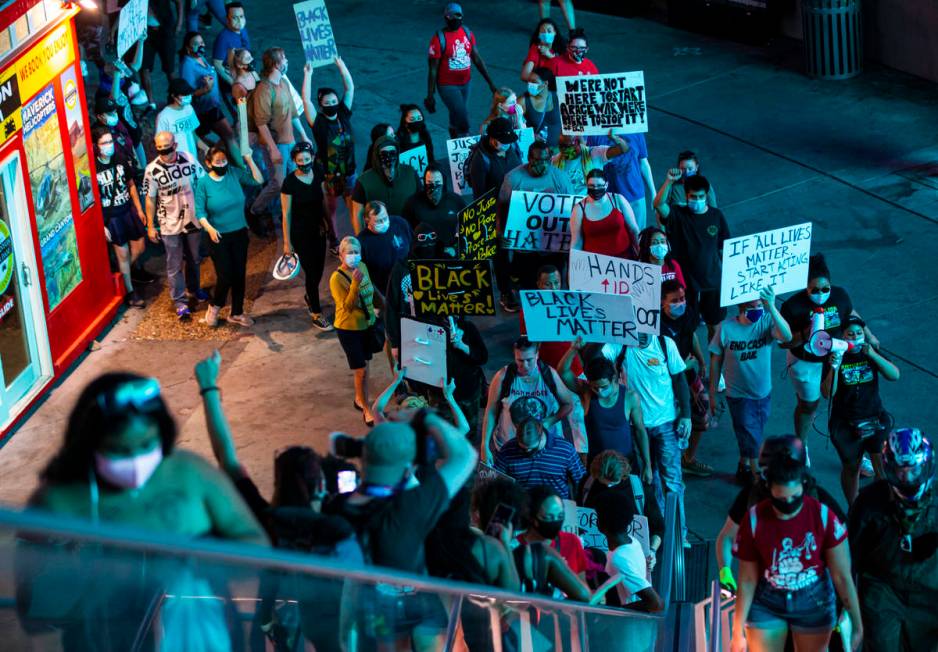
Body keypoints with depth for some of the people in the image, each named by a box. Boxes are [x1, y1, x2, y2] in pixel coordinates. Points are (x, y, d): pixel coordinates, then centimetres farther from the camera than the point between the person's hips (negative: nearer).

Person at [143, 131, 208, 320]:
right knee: (175, 265, 3)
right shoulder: (152, 170, -15)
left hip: (192, 219, 3)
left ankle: (194, 289, 43)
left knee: (194, 259, 21)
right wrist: (150, 226, -3)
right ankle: (179, 301, 15)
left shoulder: (189, 160, -11)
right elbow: (150, 199, -6)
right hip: (169, 224, -3)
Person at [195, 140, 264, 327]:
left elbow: (258, 181, -5)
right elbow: (199, 211, -12)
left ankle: (236, 313, 26)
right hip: (219, 237, -4)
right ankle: (214, 307, 23)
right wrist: (209, 227, -28)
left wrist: (249, 160, -13)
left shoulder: (234, 174, -4)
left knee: (240, 275, 10)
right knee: (225, 276, -5)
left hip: (239, 234, 4)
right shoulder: (203, 182, -12)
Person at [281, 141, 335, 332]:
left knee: (319, 268, 15)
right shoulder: (289, 182, -18)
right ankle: (316, 315, 9)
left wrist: (328, 225, 13)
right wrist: (287, 242, -11)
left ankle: (309, 297, 44)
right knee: (311, 271, -2)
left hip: (318, 230, 5)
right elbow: (286, 214, -13)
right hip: (300, 233, -5)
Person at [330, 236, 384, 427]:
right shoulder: (337, 278, -23)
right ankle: (367, 411, 12)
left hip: (368, 324, 6)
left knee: (364, 364, 20)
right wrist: (355, 283, -39)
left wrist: (384, 304, 23)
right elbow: (347, 306, -29)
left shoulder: (363, 267, -3)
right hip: (349, 329, -6)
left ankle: (359, 399, 42)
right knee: (362, 370, -2)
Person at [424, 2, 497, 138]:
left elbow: (477, 59, 6)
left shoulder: (467, 33, -1)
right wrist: (430, 96, -12)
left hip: (465, 84, 5)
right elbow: (433, 69, -13)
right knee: (463, 119, -12)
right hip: (448, 86, -5)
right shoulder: (439, 39, -17)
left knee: (456, 120, 19)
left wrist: (490, 83, 3)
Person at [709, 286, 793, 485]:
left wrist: (771, 306, -50)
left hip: (764, 394, 3)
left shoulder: (767, 321, -16)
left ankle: (744, 467, 47)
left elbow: (787, 337, -37)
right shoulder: (726, 328, -18)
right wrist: (712, 395, -2)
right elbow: (716, 362, -7)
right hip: (739, 395, -3)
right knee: (752, 440, 0)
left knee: (752, 437, 23)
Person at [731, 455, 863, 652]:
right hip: (766, 603, 0)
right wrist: (738, 632, -7)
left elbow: (842, 576, -14)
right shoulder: (754, 520, -18)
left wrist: (857, 624, -11)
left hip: (814, 601, 0)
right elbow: (747, 580, -10)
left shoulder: (823, 517, -20)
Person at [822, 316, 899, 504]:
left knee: (883, 468, -7)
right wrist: (834, 369, -29)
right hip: (846, 425, -1)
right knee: (851, 469, 12)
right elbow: (827, 394, -13)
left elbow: (895, 375, -11)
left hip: (875, 419, 1)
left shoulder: (871, 353, 1)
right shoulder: (834, 357, -7)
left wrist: (873, 355, -22)